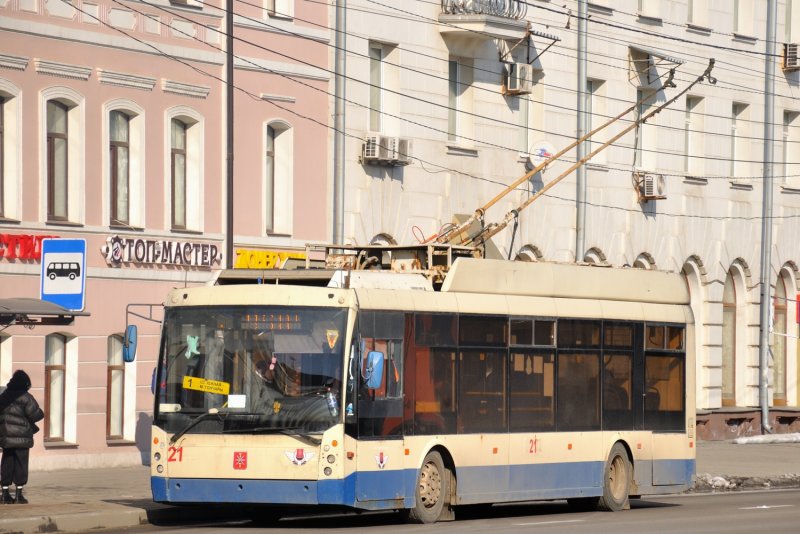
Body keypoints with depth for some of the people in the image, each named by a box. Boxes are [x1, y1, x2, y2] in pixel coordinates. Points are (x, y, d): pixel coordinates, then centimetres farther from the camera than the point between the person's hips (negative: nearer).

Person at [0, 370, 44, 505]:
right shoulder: (25, 398, -11)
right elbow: (35, 415, -13)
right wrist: (41, 413, 8)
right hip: (21, 437, -5)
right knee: (21, 464, 1)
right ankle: (19, 494, 1)